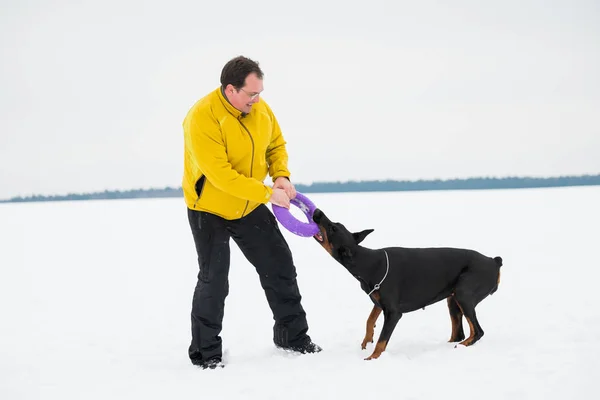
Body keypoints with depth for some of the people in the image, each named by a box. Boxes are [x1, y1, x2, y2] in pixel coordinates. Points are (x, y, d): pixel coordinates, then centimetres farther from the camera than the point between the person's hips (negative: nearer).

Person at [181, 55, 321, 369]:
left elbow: (276, 145, 9)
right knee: (214, 281, -3)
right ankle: (205, 353, 14)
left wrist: (282, 175, -11)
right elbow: (220, 174, -31)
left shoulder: (260, 109, -8)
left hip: (250, 207, 6)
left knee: (280, 266, 8)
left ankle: (292, 335, 24)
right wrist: (268, 193, -29)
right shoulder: (202, 117, -28)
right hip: (209, 209, -6)